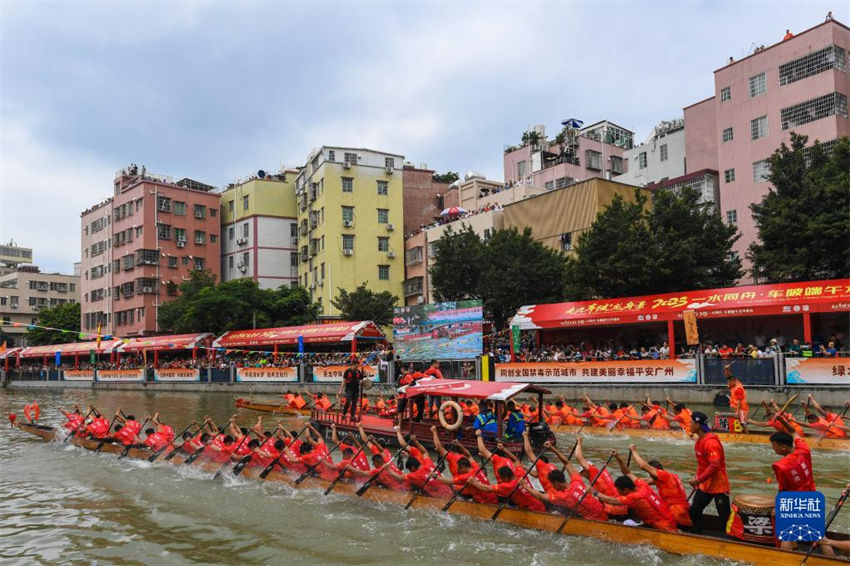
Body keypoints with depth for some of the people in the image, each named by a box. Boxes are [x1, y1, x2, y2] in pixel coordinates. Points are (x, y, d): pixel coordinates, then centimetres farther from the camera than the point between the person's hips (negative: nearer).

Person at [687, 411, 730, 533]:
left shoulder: (711, 442, -24)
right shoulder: (699, 440, 7)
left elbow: (714, 466, -28)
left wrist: (698, 480, -23)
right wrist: (697, 479, 12)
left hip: (718, 485, -10)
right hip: (704, 485, 10)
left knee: (725, 516, -1)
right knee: (694, 511, 14)